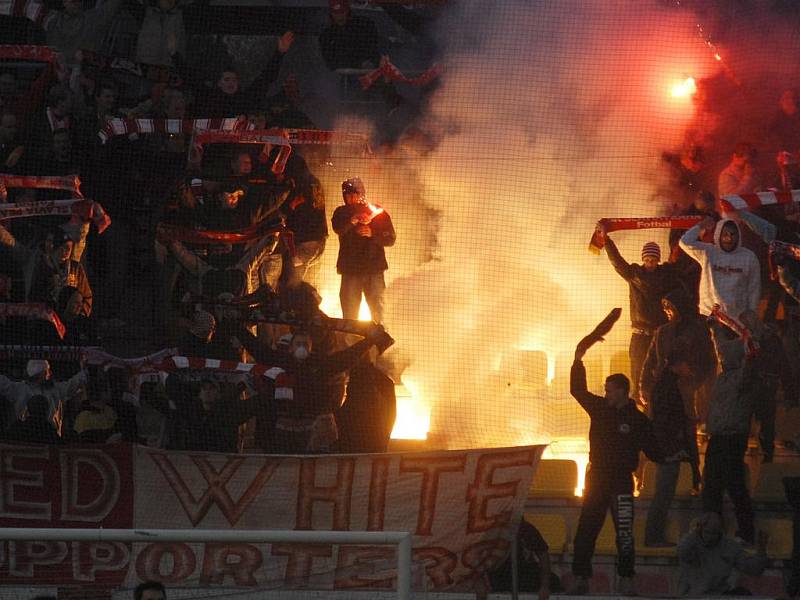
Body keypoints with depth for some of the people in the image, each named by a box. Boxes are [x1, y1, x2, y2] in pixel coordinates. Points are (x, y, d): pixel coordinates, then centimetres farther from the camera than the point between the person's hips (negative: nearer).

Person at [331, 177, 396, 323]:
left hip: (374, 269, -1)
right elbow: (338, 229, -14)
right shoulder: (341, 213, 7)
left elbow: (390, 239, 3)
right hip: (350, 270, 1)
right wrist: (352, 221, -33)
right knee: (349, 316, 1)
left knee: (377, 314, -7)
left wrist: (372, 234, -15)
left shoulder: (378, 213, 6)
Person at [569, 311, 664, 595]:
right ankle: (580, 579, 11)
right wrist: (579, 360, 0)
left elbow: (652, 451, 1)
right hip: (596, 478, 5)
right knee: (586, 531, 6)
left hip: (621, 481, -5)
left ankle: (626, 581, -13)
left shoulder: (638, 420, -2)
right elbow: (578, 390, 7)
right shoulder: (600, 409, 8)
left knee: (624, 534, -13)